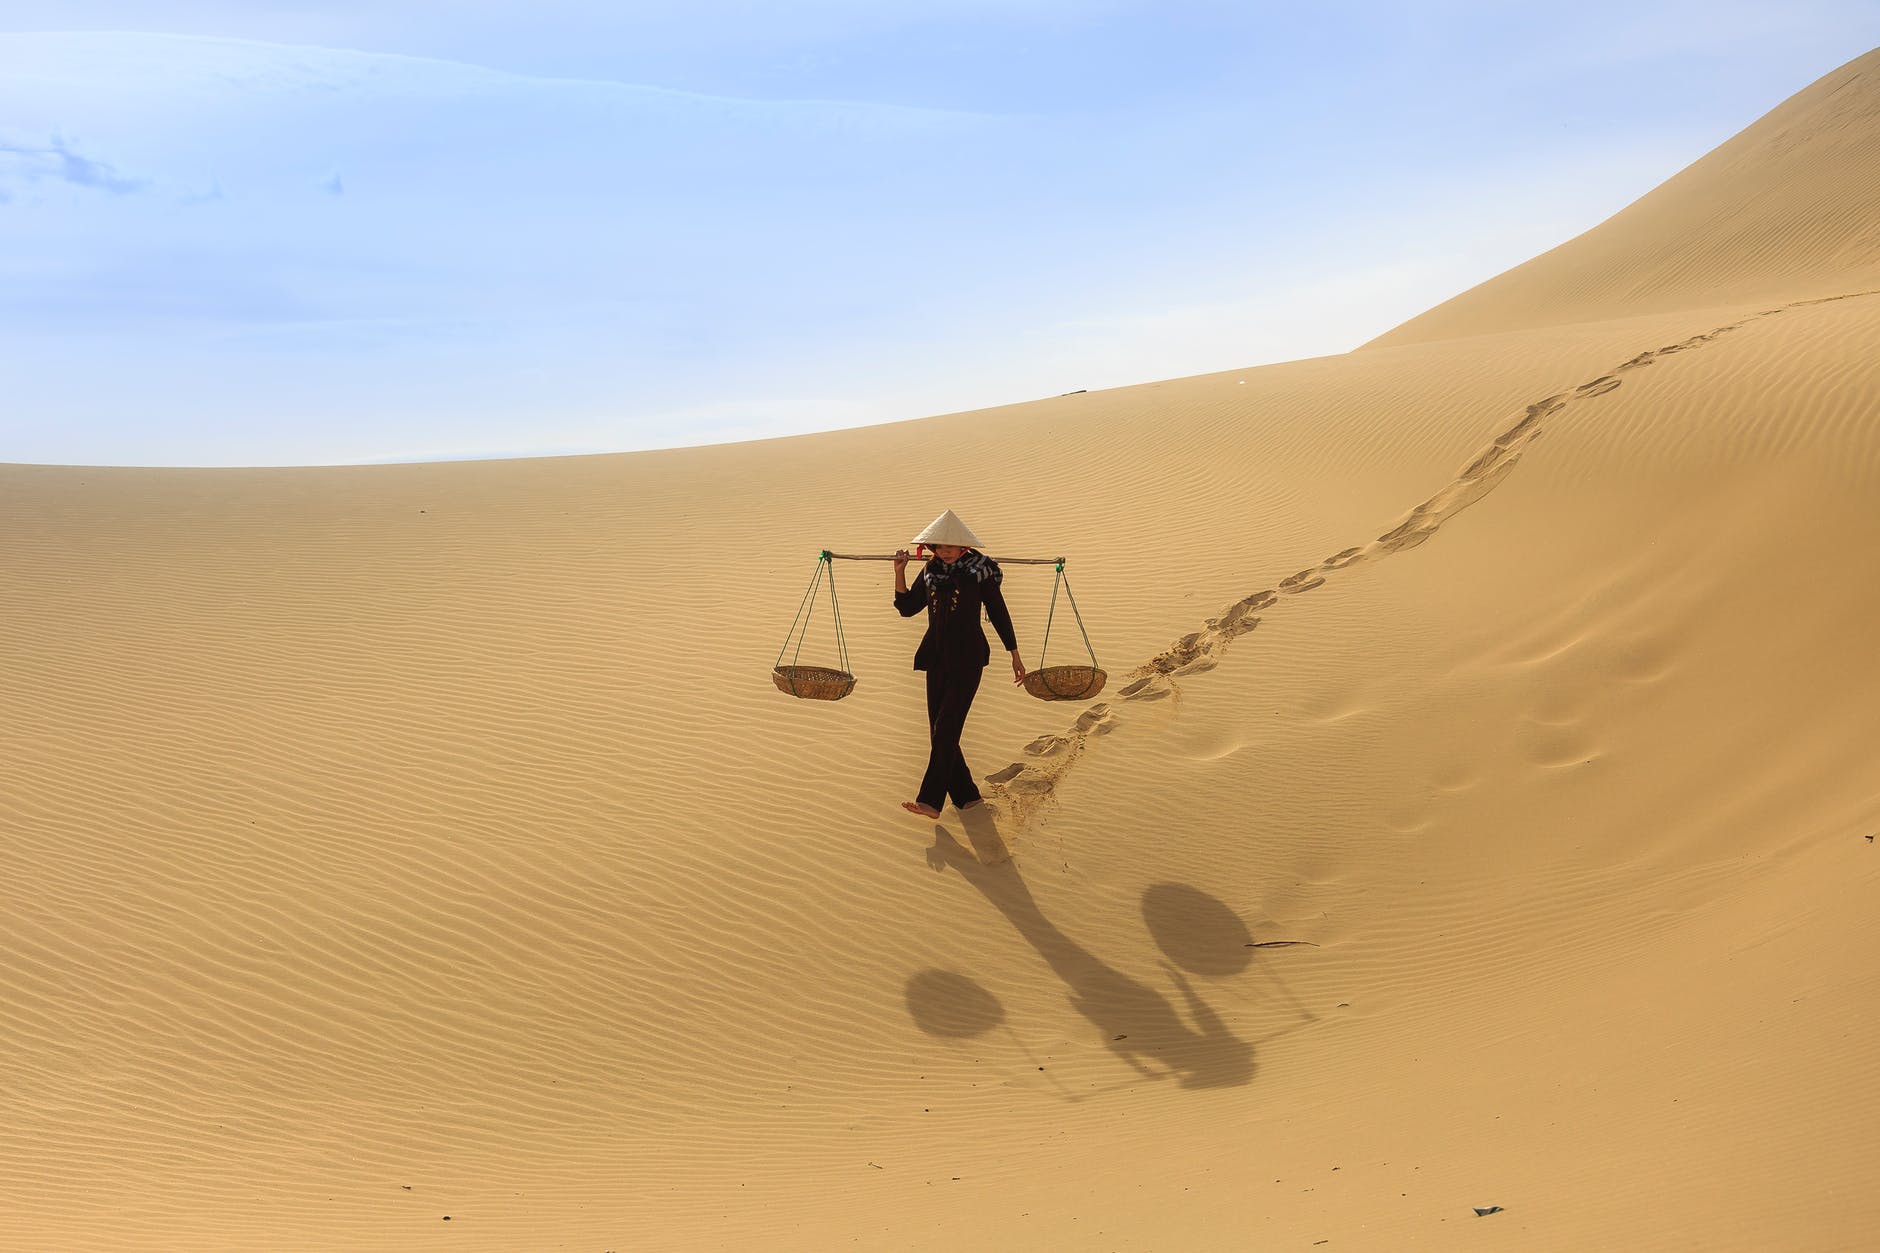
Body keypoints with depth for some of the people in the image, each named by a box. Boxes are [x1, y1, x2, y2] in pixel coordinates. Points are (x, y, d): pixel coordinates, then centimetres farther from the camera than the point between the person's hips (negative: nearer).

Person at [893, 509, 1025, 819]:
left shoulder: (980, 571, -5)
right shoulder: (930, 573, 8)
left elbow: (999, 614, 0)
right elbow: (907, 608, 10)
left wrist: (1015, 656, 3)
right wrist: (899, 572, -3)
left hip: (967, 657, -6)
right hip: (937, 657, 6)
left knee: (946, 728, -15)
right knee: (940, 731, 7)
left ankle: (930, 801, -19)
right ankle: (966, 795, 19)